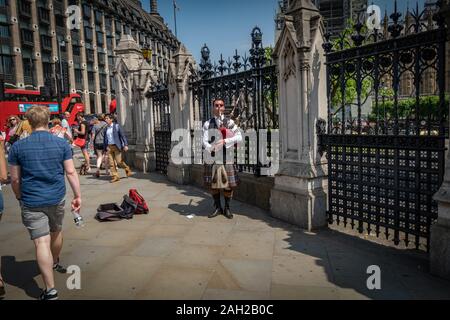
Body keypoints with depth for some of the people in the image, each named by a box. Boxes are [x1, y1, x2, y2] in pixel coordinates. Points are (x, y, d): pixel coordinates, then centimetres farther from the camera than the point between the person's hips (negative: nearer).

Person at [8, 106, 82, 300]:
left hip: (32, 202, -2)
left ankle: (50, 289, -1)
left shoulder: (18, 147, -6)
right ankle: (55, 262, 51)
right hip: (57, 199, 2)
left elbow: (15, 179, -1)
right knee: (56, 231, 25)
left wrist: (20, 198, 15)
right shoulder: (62, 144, -4)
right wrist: (78, 196, 2)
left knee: (42, 242, -2)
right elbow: (71, 172, -5)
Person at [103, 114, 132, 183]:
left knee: (119, 161, -7)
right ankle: (115, 176, 6)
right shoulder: (106, 128, 12)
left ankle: (127, 169, 20)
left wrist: (125, 145, -15)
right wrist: (105, 148, 15)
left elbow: (122, 135, -7)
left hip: (117, 146, -5)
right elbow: (105, 139, 17)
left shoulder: (117, 126, -2)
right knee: (111, 163, 0)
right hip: (109, 147, 5)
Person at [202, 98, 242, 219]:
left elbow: (239, 137, -8)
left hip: (227, 158, -1)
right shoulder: (208, 124, 4)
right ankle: (218, 208, 24)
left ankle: (227, 208, 21)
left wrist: (225, 141, -20)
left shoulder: (230, 122, 3)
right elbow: (205, 141, -3)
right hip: (213, 158, 1)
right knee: (213, 184, 7)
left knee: (228, 184, 4)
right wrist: (212, 149, -23)